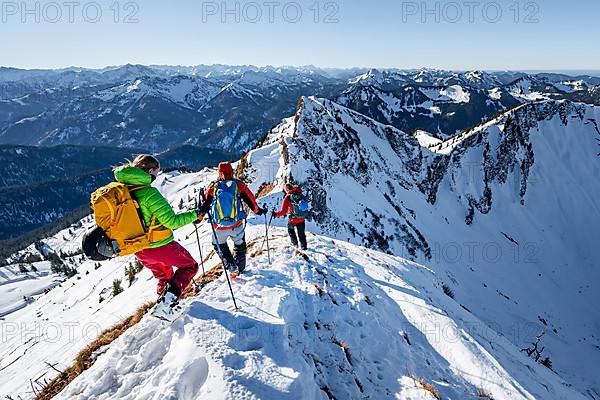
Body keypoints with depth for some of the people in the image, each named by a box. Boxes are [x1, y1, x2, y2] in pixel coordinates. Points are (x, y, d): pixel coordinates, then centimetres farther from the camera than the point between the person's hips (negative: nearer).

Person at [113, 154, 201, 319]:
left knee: (164, 275, 31)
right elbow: (171, 221, -24)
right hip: (160, 246, -8)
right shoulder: (148, 193, -25)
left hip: (139, 250, 8)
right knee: (190, 266, 12)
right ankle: (167, 302, -4)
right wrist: (196, 215, -14)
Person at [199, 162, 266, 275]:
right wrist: (258, 210, 18)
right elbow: (250, 199, 3)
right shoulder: (239, 185, -5)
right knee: (239, 244, 23)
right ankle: (240, 267, 32)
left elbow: (205, 204, 3)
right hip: (237, 224, 0)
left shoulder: (213, 187, -4)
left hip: (219, 227, 0)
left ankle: (231, 266, 11)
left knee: (219, 245, 22)